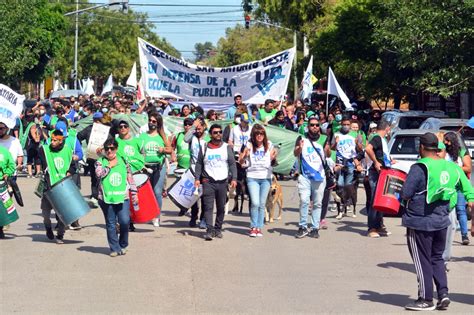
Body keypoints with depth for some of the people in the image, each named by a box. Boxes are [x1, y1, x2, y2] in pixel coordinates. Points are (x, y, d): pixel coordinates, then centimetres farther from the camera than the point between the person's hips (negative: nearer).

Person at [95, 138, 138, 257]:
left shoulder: (123, 161, 11)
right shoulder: (100, 162, 5)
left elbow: (130, 178, 14)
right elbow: (99, 174, -14)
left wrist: (134, 193, 11)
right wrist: (109, 166, -7)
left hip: (122, 197, 1)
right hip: (107, 198, -1)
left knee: (125, 221, -9)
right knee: (111, 224, 2)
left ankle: (123, 245, 13)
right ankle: (115, 248, 11)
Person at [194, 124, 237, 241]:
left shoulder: (227, 148, 8)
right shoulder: (204, 148, 7)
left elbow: (232, 164, 7)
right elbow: (199, 164, 9)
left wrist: (234, 178, -3)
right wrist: (197, 178, -1)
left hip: (223, 182, 1)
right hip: (208, 182, -1)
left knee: (221, 207, 6)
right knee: (208, 206, -11)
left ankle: (218, 229, 17)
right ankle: (209, 230, -15)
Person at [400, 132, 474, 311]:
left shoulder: (420, 167, -16)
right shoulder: (451, 167, 4)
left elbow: (405, 194, -17)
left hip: (419, 222, -6)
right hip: (441, 221, 6)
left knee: (422, 261, 4)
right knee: (437, 258, 19)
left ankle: (426, 300, 9)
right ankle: (443, 294, 11)